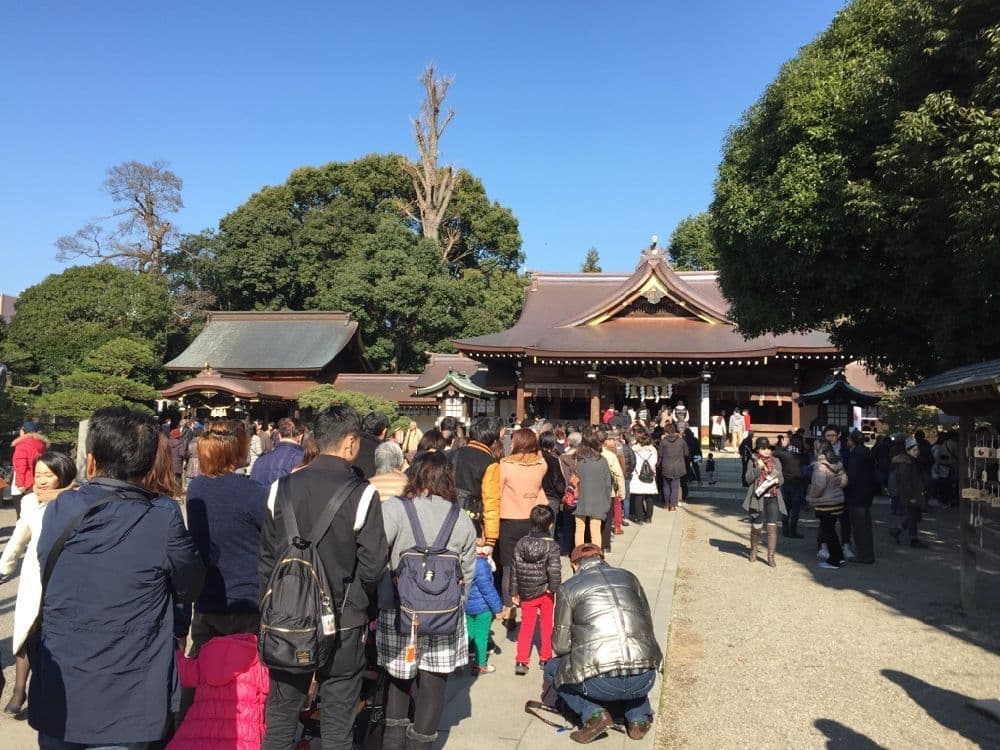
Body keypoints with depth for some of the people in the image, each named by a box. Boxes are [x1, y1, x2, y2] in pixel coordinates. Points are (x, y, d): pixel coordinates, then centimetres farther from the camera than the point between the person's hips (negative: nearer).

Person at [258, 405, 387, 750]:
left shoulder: (282, 488, -4)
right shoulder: (361, 494, -16)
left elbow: (267, 557, 2)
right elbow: (373, 566, -15)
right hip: (342, 622, -3)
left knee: (280, 716, 18)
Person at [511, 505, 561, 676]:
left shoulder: (521, 543, -5)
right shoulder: (552, 546, -15)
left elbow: (515, 570, 0)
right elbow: (554, 571, -21)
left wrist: (515, 592, 9)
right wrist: (555, 590, -7)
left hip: (526, 593, 2)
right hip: (545, 592, -2)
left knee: (526, 625, 10)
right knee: (546, 625, 17)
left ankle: (521, 661, 3)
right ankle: (545, 658, 27)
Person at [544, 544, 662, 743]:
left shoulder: (568, 588, 6)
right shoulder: (629, 577, 16)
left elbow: (561, 645, 6)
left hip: (601, 683, -4)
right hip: (644, 679, 4)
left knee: (552, 669, 24)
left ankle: (594, 713, 7)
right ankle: (639, 719, 21)